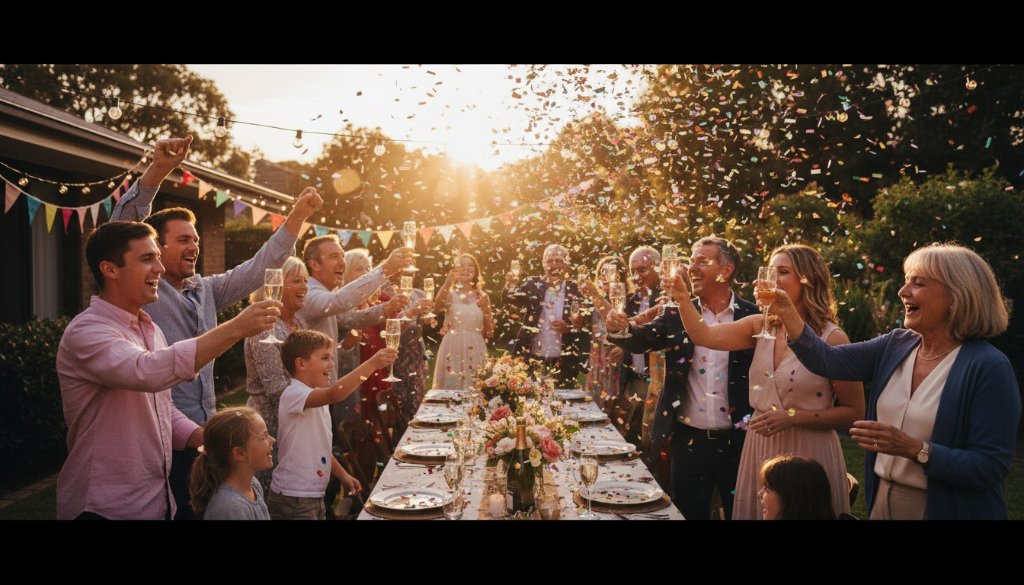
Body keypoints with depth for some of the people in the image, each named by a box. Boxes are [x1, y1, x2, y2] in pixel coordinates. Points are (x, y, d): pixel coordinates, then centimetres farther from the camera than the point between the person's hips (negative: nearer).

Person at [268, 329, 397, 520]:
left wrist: (343, 475, 14)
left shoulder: (316, 398, 13)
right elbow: (334, 394, -39)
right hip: (293, 498, -9)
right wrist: (371, 364, -41)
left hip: (315, 495, 9)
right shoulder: (293, 394, -19)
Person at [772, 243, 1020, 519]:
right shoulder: (896, 345, 2)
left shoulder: (989, 367, -16)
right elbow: (829, 361, -5)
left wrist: (914, 449, -28)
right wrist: (787, 313, -15)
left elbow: (992, 467, -19)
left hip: (943, 509, -5)